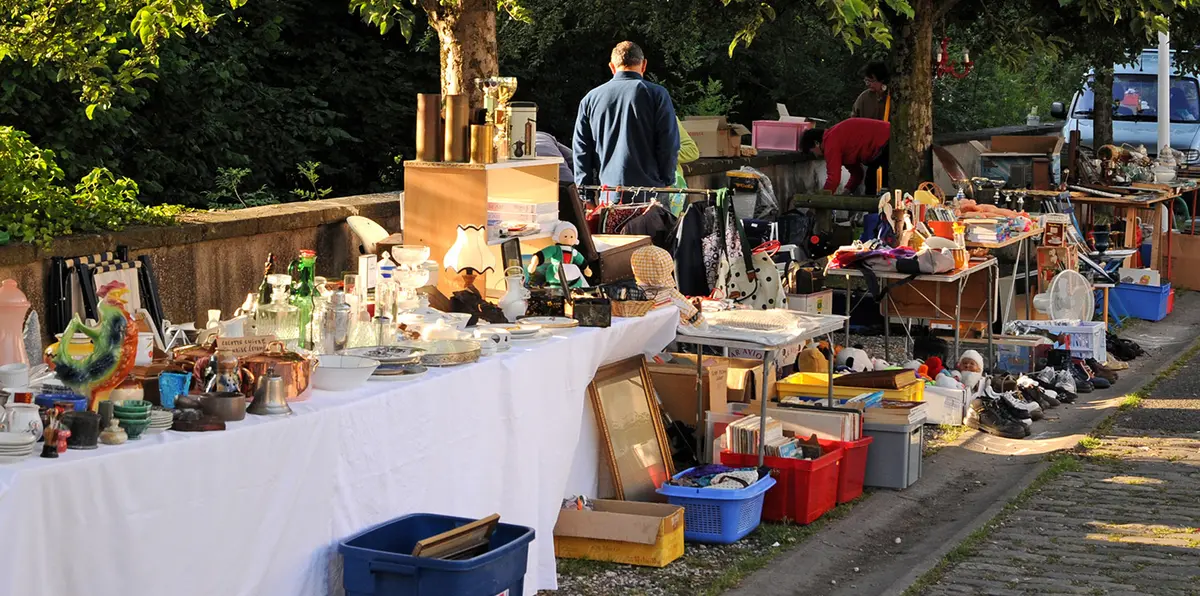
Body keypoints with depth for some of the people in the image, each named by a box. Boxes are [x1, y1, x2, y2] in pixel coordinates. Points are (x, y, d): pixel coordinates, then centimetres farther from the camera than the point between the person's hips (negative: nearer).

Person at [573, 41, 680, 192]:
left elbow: (580, 149, 9)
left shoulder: (590, 98, 10)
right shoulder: (657, 94, 0)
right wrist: (666, 183, 9)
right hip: (649, 189, -3)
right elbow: (669, 145, -2)